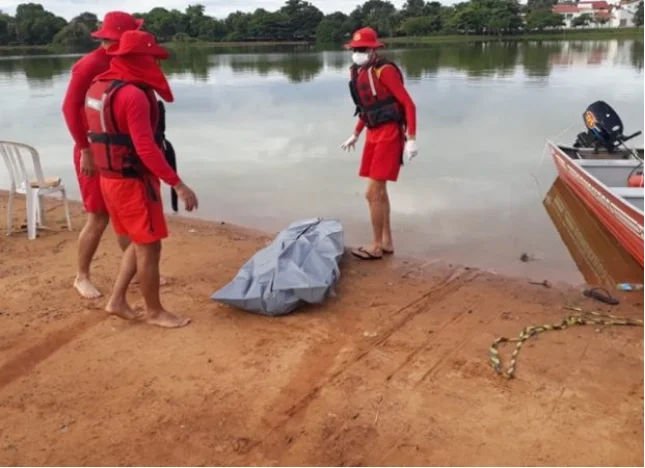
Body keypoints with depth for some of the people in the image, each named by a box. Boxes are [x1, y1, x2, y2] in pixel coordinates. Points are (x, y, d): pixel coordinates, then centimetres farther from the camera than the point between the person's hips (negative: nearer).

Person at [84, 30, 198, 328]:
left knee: (139, 243, 20)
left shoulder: (98, 87, 9)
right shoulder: (133, 94, -21)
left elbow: (97, 133, 19)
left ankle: (117, 301, 24)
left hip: (110, 178, 9)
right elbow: (146, 148, -26)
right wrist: (178, 185, -25)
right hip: (133, 181, -9)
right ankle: (154, 312, 17)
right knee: (149, 247, 4)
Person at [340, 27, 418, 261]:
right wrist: (355, 135, 27)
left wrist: (411, 139, -22)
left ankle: (376, 246, 5)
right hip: (374, 134, 9)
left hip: (390, 134, -9)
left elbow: (408, 104, -16)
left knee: (373, 192, -8)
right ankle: (387, 242, 24)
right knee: (379, 191, 13)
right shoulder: (358, 73, 10)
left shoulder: (385, 70, -15)